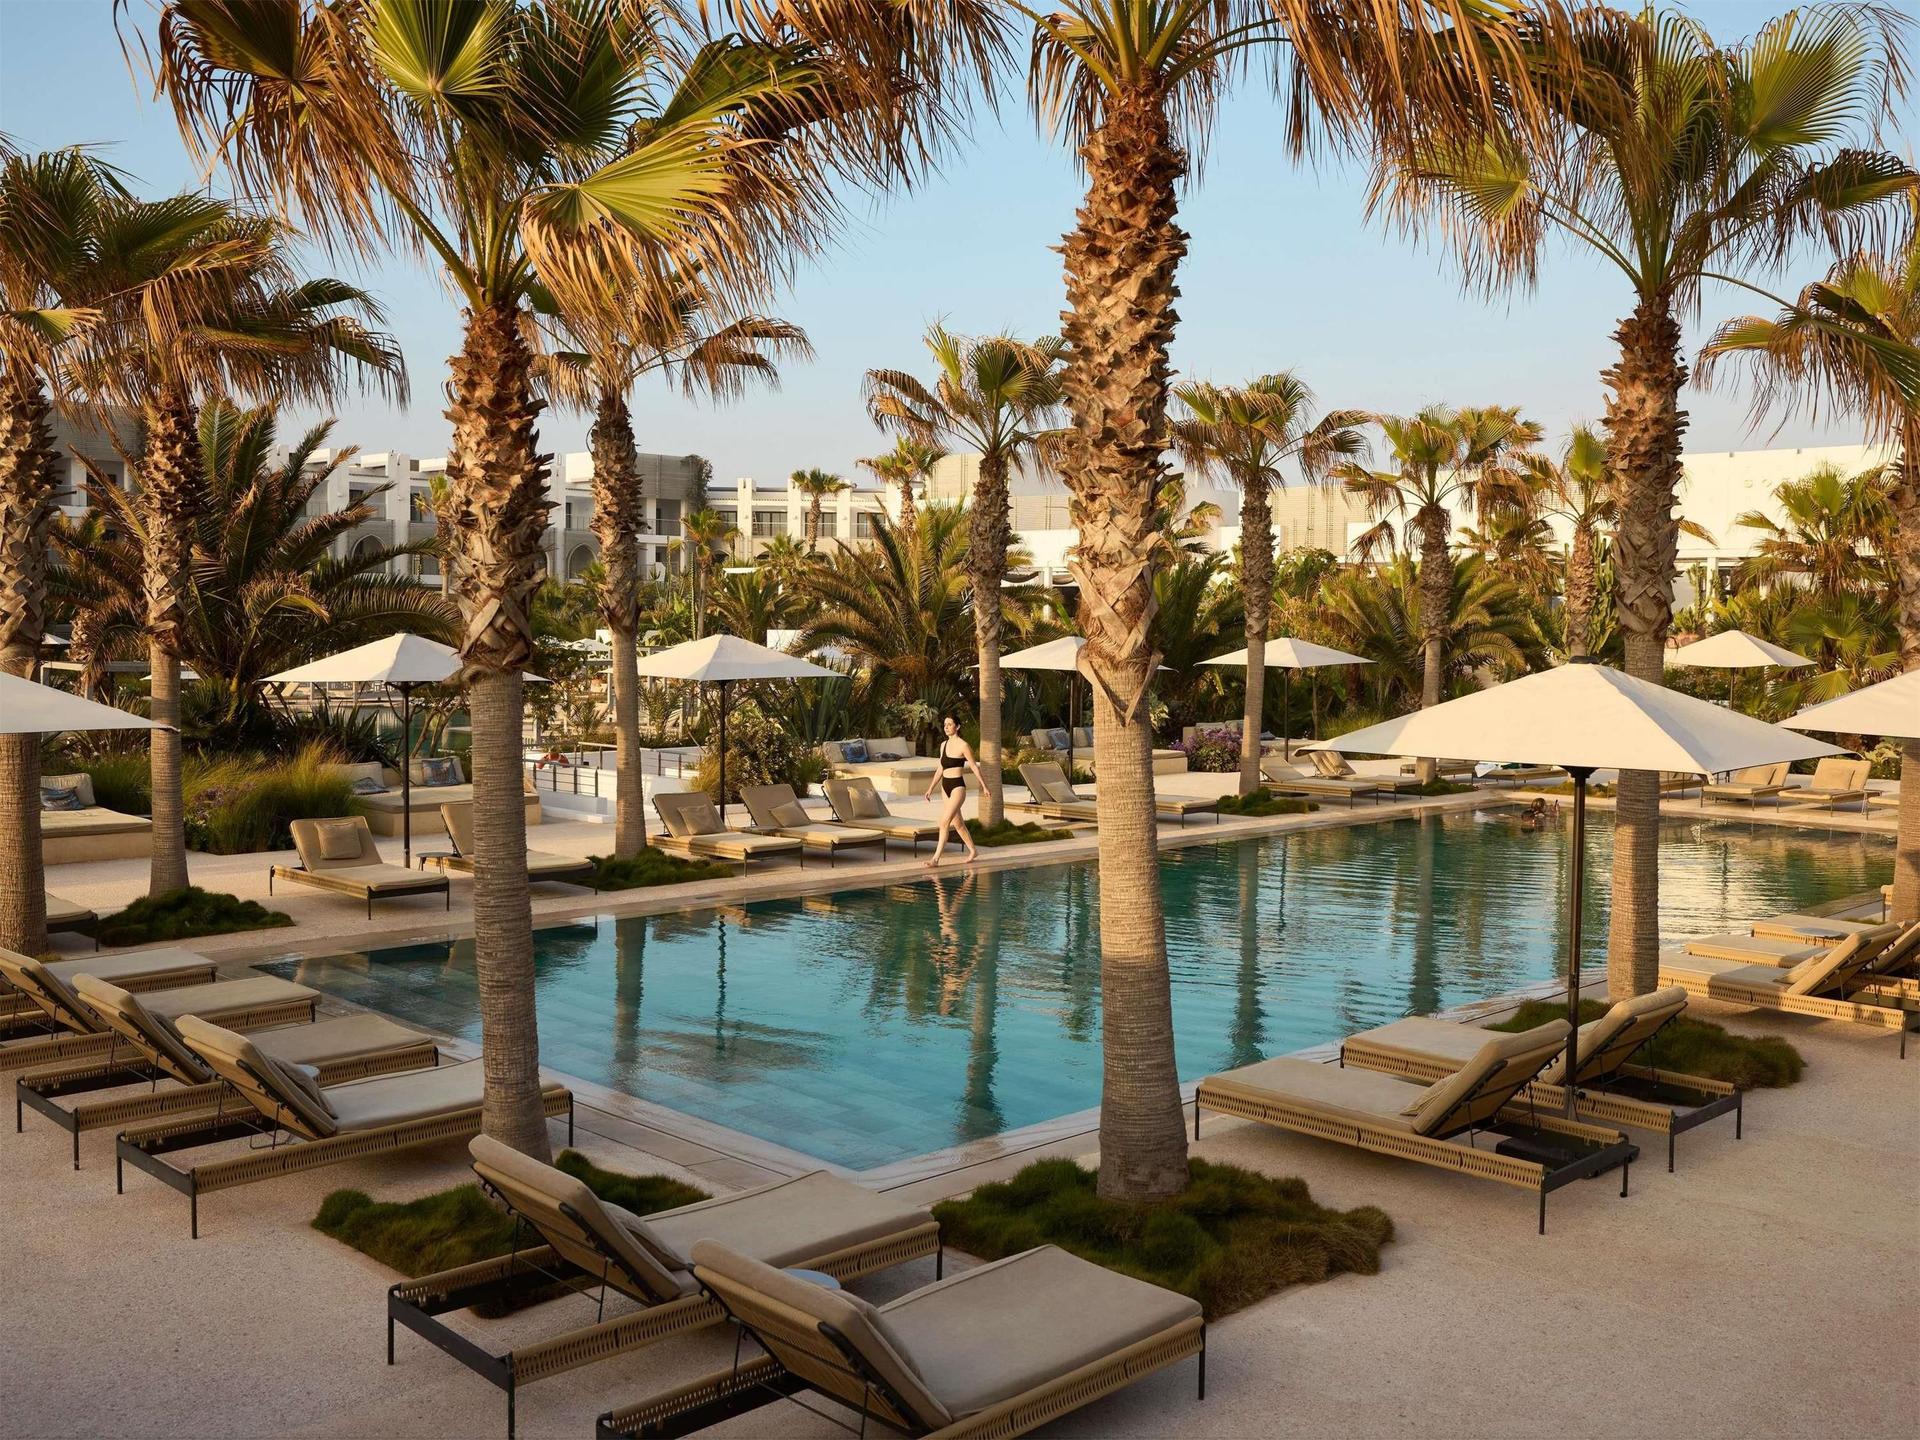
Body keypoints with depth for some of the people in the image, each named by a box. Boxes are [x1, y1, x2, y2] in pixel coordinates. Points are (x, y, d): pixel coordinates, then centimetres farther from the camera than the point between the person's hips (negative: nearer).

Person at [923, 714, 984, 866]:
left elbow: (974, 766, -3)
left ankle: (935, 859, -15)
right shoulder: (944, 744, 12)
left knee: (944, 822, -15)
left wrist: (984, 785, 1)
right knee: (957, 823, 16)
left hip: (958, 787, -8)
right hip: (945, 786, 8)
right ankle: (973, 851, 32)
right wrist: (931, 788, 18)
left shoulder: (963, 745, -9)